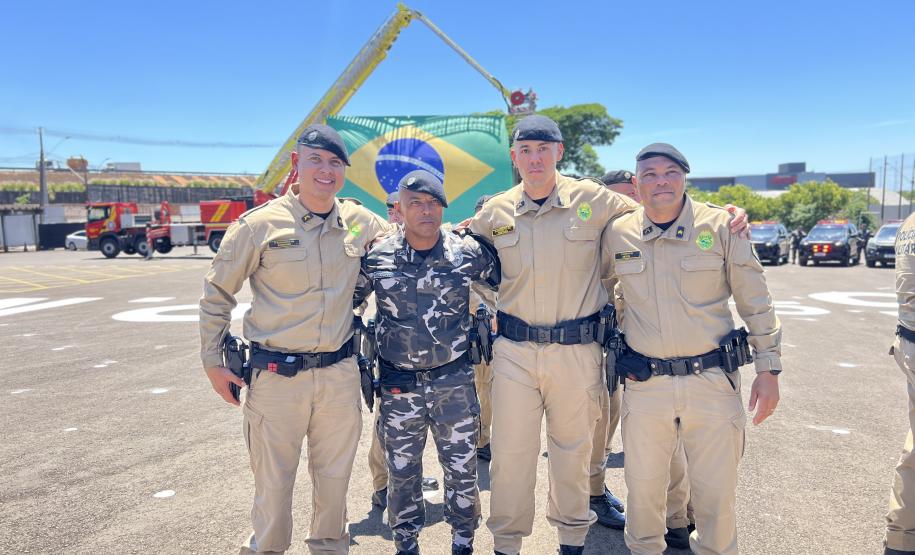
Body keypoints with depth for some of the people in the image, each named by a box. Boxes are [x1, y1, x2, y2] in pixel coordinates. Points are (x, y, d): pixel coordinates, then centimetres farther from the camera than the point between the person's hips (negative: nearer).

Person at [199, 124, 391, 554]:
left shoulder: (360, 222, 3)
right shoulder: (261, 223, -7)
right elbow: (216, 293, 2)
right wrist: (213, 362, 2)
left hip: (341, 373, 3)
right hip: (277, 375, -3)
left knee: (334, 478, 17)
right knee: (273, 482, 9)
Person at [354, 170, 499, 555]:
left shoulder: (468, 253, -5)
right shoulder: (375, 258, -5)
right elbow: (346, 302, 8)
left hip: (455, 382, 0)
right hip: (398, 386, 0)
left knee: (462, 469, 11)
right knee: (401, 473, 13)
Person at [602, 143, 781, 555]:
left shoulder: (720, 226, -3)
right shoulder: (617, 234, 2)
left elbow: (756, 302, 2)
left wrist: (768, 369, 1)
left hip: (713, 381, -1)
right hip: (644, 384, 1)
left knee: (716, 493, 9)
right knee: (643, 487, 12)